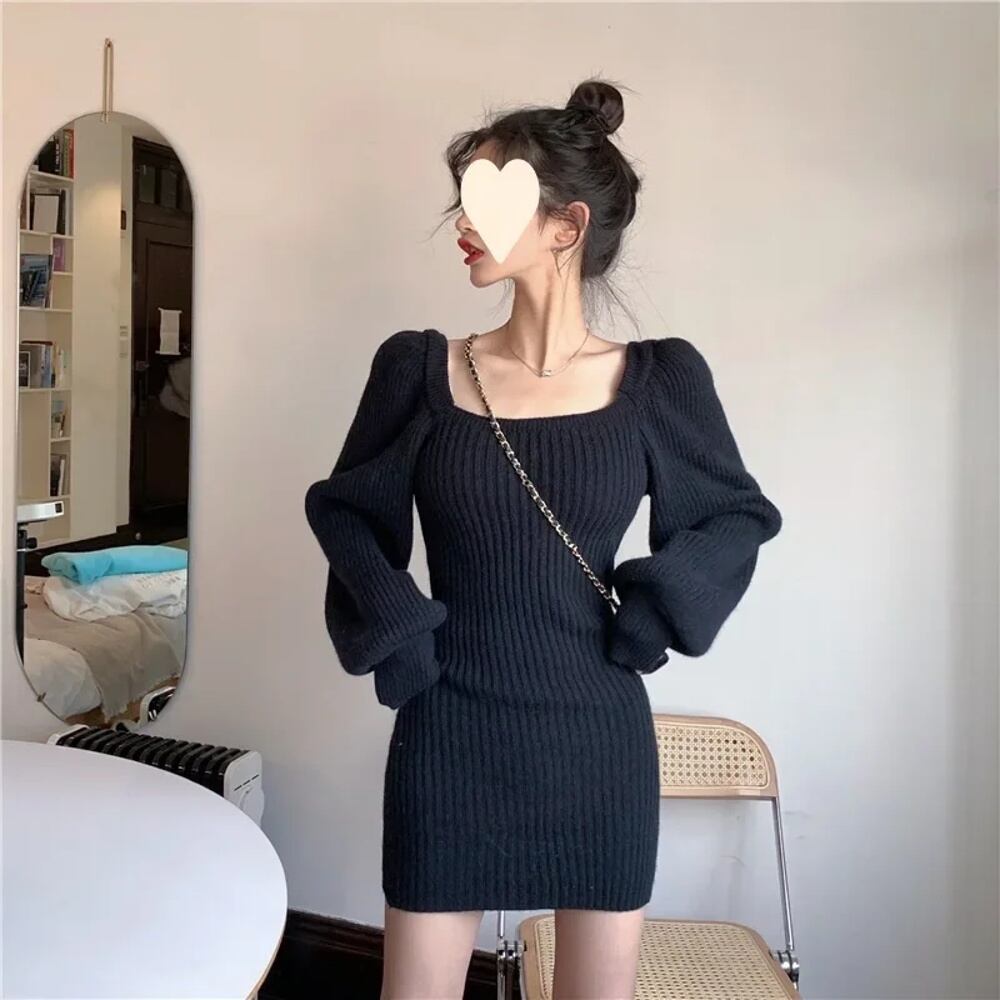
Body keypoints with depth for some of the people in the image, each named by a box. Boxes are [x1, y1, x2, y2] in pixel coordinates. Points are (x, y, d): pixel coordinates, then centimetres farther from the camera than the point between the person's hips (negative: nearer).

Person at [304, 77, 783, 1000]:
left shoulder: (658, 379, -5)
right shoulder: (419, 368, -3)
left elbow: (740, 516, 9)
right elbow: (342, 510, 9)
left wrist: (655, 613, -5)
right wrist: (390, 628, -4)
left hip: (597, 740, 1)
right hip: (449, 738, 0)